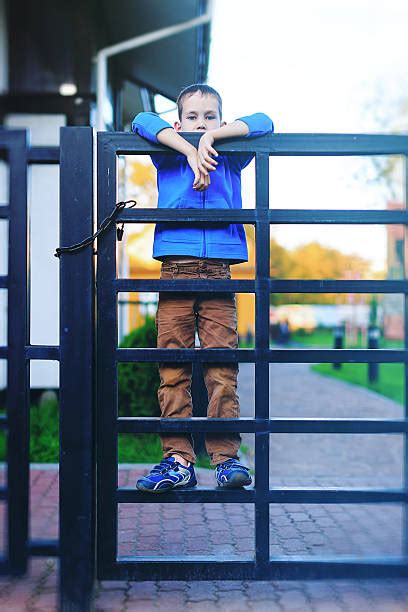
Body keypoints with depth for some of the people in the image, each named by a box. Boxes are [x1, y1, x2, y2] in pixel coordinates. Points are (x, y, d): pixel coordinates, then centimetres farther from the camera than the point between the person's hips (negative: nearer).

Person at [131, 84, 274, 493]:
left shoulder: (231, 160, 20)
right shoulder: (168, 157, 18)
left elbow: (263, 123, 12)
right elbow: (142, 121, 5)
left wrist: (211, 137, 2)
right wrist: (189, 150, -7)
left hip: (219, 267, 0)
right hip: (175, 264, 0)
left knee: (222, 364, -6)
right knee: (172, 365, -5)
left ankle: (226, 457, -3)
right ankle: (178, 459, -1)